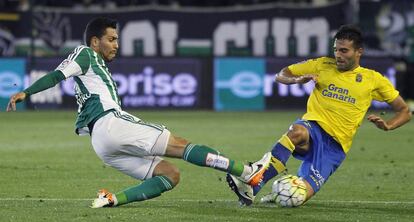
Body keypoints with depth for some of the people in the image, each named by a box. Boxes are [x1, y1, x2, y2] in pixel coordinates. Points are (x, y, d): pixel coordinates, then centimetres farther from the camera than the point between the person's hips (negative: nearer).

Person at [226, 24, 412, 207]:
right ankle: (252, 183, -47)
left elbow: (404, 112, 13)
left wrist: (388, 125, -9)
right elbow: (280, 76, 15)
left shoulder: (373, 80, 8)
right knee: (297, 132, -41)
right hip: (313, 128, 0)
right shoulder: (323, 65, 10)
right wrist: (297, 80, -8)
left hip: (335, 145, 0)